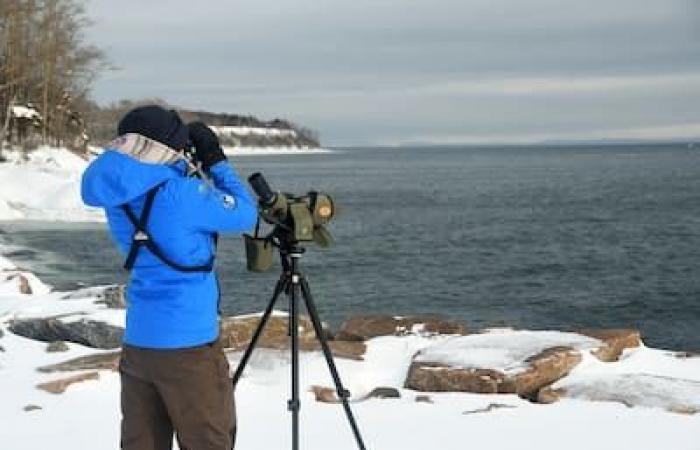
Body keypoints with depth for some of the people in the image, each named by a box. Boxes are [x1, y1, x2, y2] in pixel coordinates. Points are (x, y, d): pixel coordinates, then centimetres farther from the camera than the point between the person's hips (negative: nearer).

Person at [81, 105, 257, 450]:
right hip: (188, 345, -7)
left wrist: (189, 165, 9)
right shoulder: (181, 194, -18)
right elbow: (246, 215, -5)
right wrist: (216, 160, 2)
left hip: (136, 342, 7)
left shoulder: (117, 196, 2)